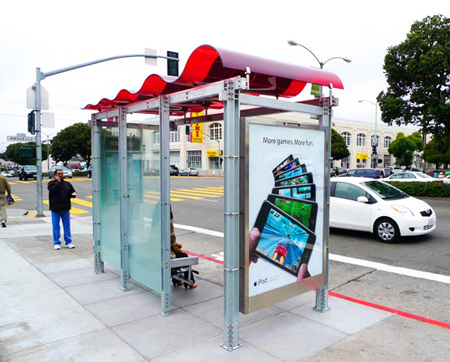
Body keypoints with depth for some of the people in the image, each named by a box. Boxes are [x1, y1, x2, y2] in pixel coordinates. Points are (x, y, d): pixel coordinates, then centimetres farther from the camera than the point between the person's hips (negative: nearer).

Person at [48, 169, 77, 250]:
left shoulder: (67, 184, 10)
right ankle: (56, 243, 14)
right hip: (55, 209, -3)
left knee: (67, 226, 8)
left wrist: (73, 194, -9)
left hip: (65, 209, 3)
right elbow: (53, 190, -21)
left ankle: (68, 242, 17)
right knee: (56, 227, 4)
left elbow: (72, 192, 13)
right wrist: (58, 181, -14)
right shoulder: (51, 183, 0)